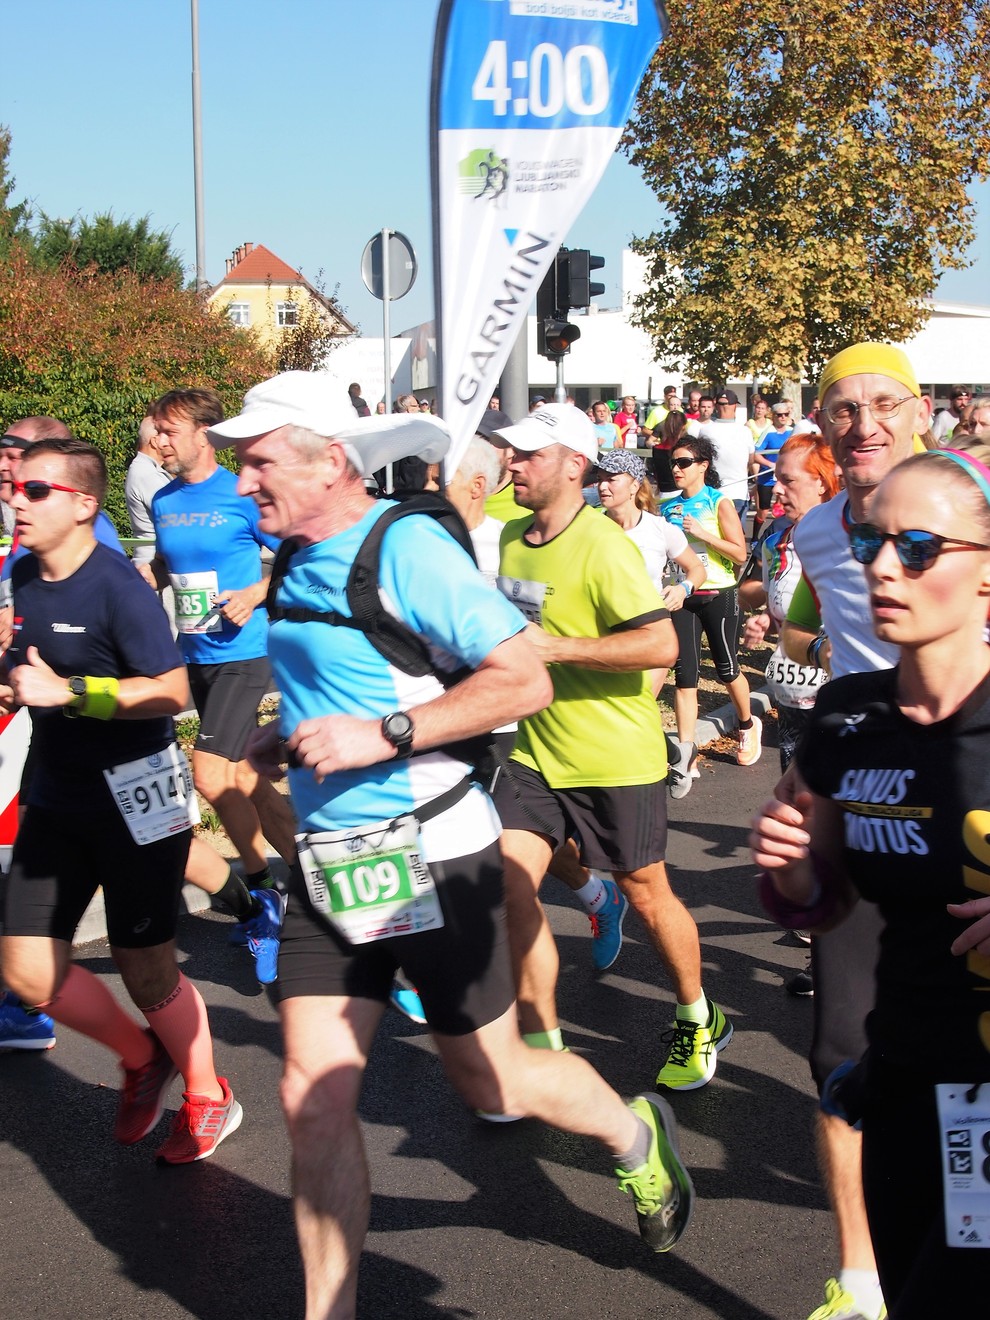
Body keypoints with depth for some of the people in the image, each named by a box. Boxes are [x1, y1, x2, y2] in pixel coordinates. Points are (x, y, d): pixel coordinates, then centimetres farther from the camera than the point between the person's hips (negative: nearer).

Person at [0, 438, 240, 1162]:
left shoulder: (117, 585, -18)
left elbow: (172, 692, -21)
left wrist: (67, 691, -28)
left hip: (136, 796, -7)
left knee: (146, 968, 4)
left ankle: (207, 1097, 29)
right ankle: (142, 1058, 28)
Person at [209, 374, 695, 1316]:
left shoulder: (405, 547, -16)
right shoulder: (298, 562, 7)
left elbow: (523, 681, -21)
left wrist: (382, 734, -25)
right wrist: (280, 741, 9)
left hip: (429, 857, -6)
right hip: (328, 864, 7)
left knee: (489, 1081, 10)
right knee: (313, 1097, 3)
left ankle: (634, 1135, 39)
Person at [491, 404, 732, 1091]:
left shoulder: (603, 545, -19)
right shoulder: (512, 537, 6)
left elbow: (661, 644, -26)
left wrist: (556, 648, -27)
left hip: (615, 757, -6)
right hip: (537, 750, 7)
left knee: (646, 893, 8)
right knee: (508, 885, -4)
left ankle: (699, 1020, 32)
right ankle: (542, 1046, 9)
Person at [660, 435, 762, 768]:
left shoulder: (719, 503, -7)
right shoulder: (668, 508, 7)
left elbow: (740, 554, -12)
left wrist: (702, 533, -19)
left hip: (718, 595, -4)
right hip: (682, 596, 4)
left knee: (726, 668, 8)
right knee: (684, 674, -2)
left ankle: (747, 724, 35)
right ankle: (686, 750, -1)